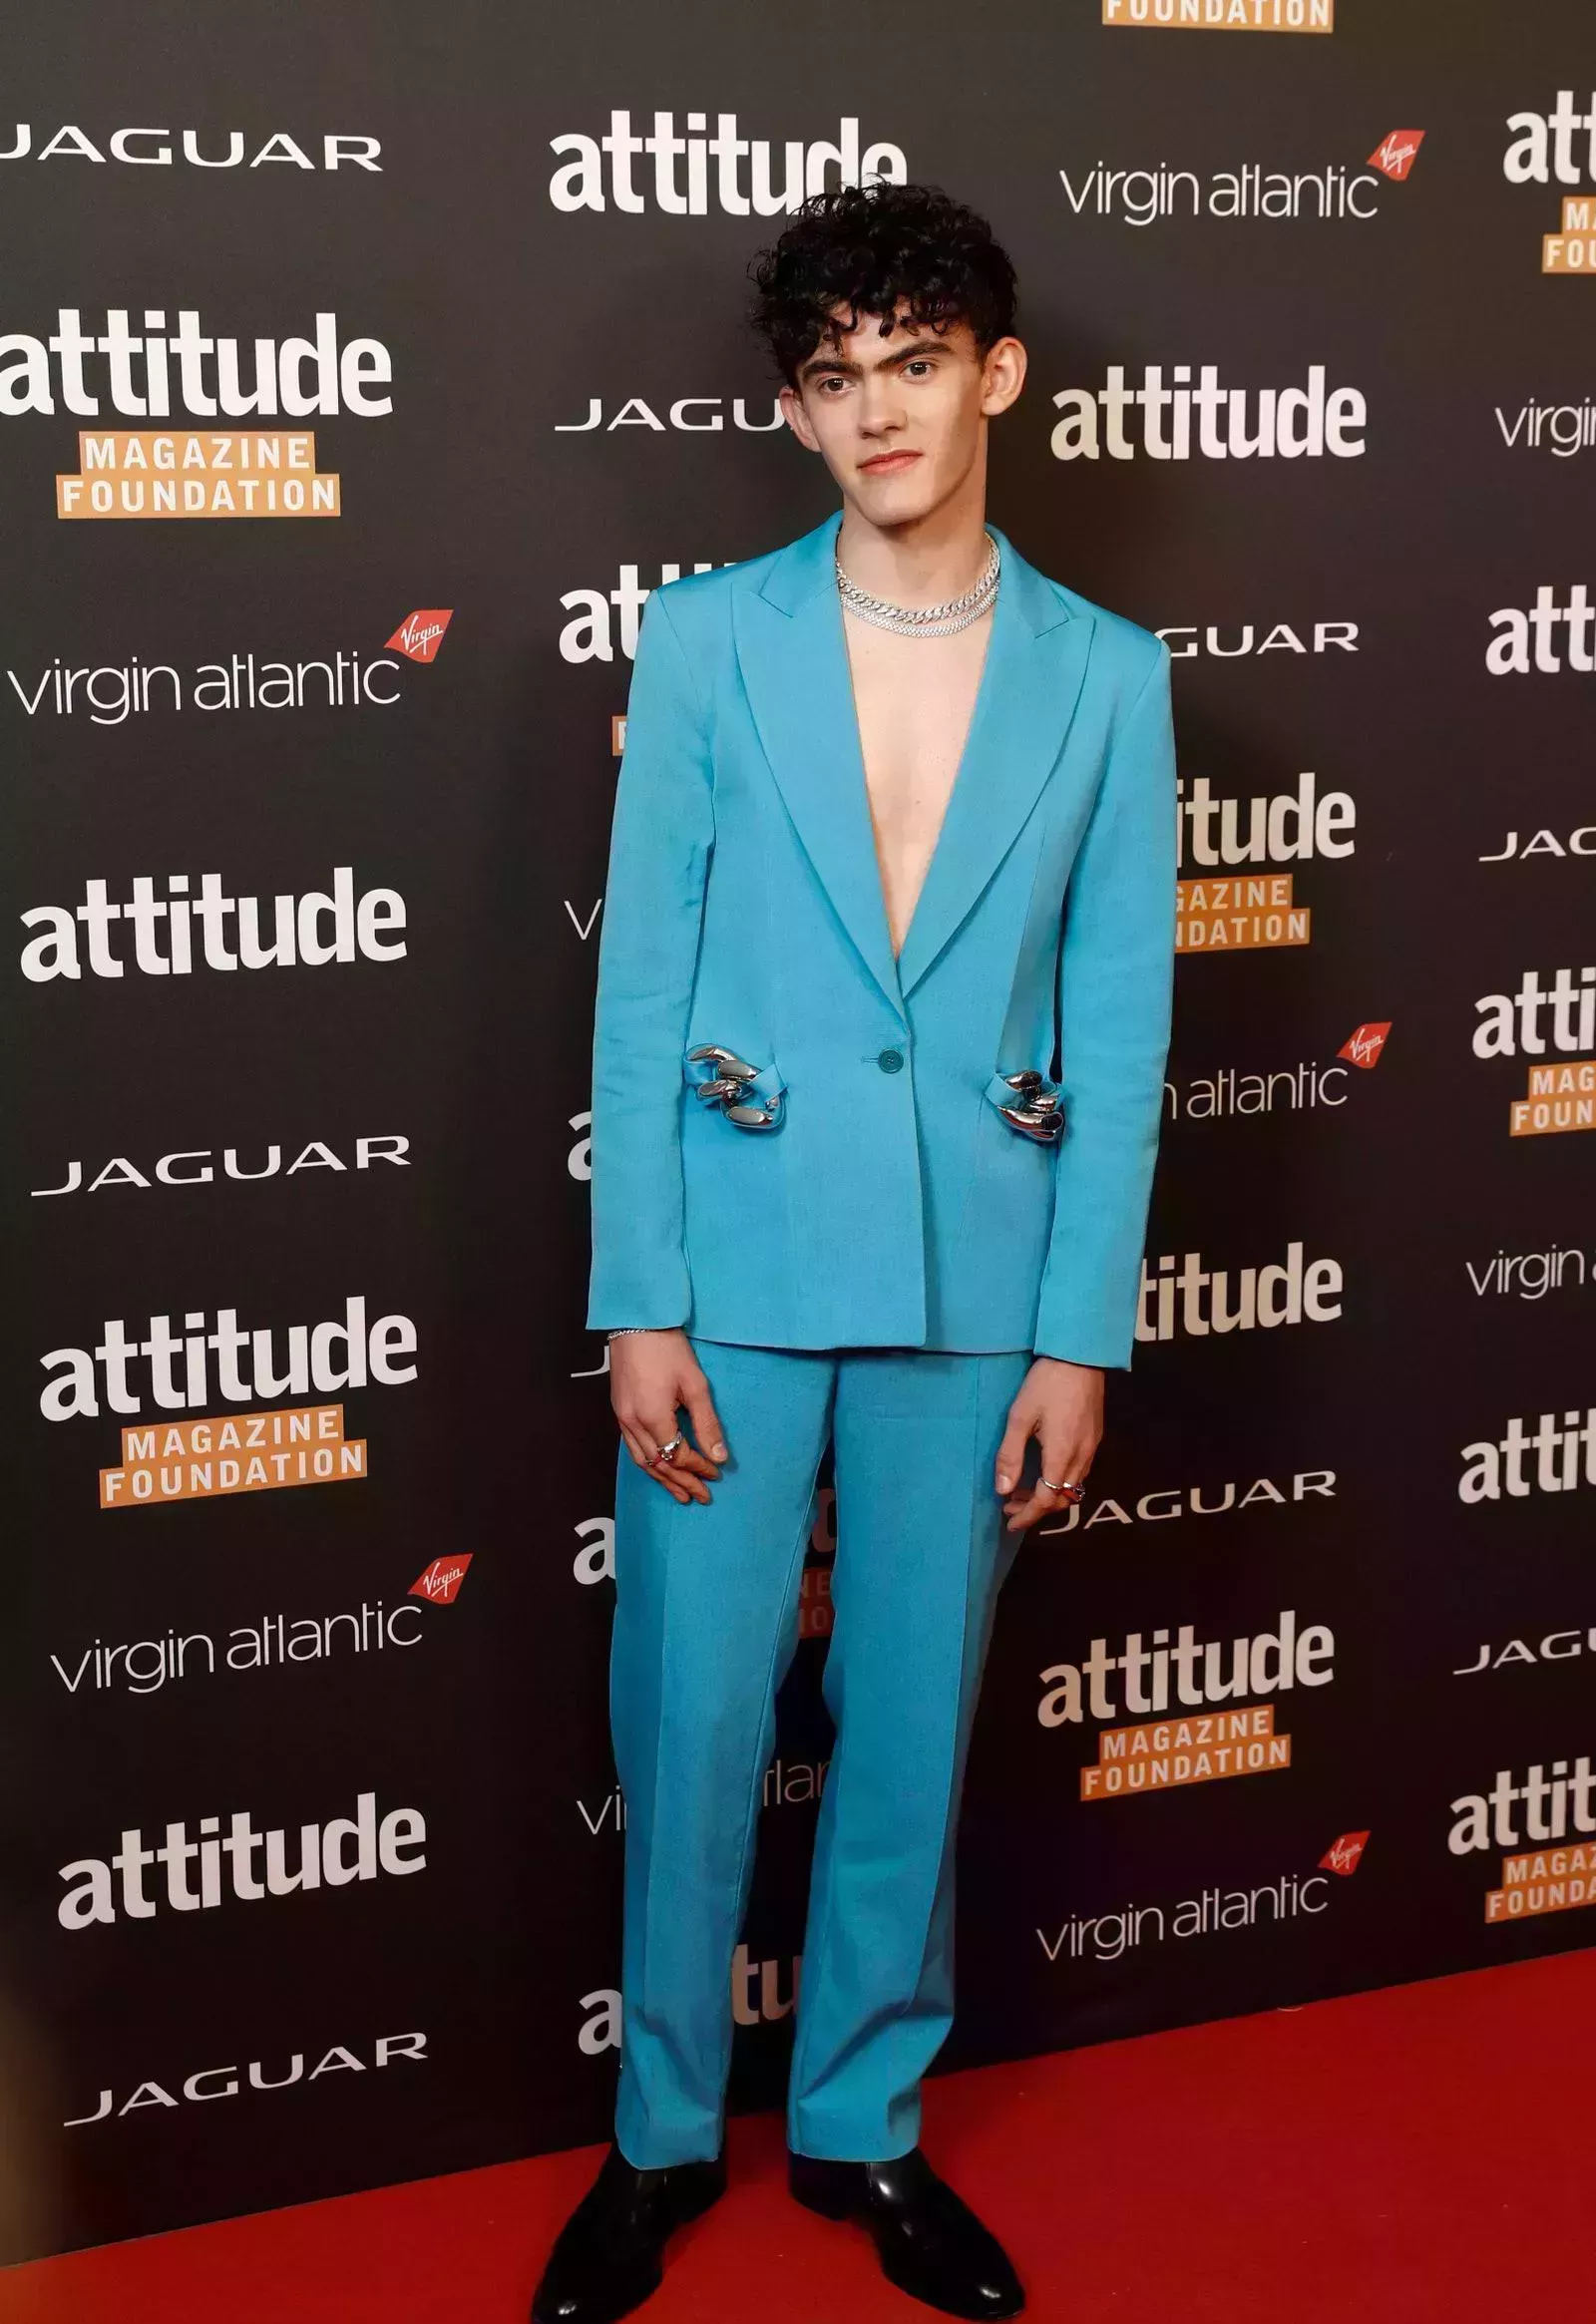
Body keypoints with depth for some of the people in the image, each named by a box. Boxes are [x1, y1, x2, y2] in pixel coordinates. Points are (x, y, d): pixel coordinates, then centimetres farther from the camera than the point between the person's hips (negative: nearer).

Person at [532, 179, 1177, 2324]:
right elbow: (640, 983, -2)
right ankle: (666, 2134, 28)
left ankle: (864, 2121, 32)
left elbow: (1120, 1030, 1)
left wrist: (1079, 1338, -3)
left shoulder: (1105, 675, 2)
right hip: (737, 1256, -1)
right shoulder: (708, 639, -1)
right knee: (693, 1711, 7)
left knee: (916, 1720, 11)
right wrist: (637, 1303, -7)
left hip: (978, 1268, 1)